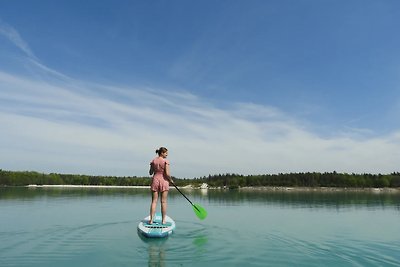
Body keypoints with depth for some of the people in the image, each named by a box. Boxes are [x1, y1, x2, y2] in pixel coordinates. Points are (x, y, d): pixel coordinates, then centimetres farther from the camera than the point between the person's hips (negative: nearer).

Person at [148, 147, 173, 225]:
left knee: (154, 201, 6)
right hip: (164, 181, -3)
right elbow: (167, 174, -15)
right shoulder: (166, 161, -9)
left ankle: (151, 220, 5)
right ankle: (163, 220, 11)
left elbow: (150, 173, 9)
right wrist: (171, 180, 2)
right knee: (163, 202, 4)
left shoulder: (153, 161, 5)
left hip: (155, 180, 4)